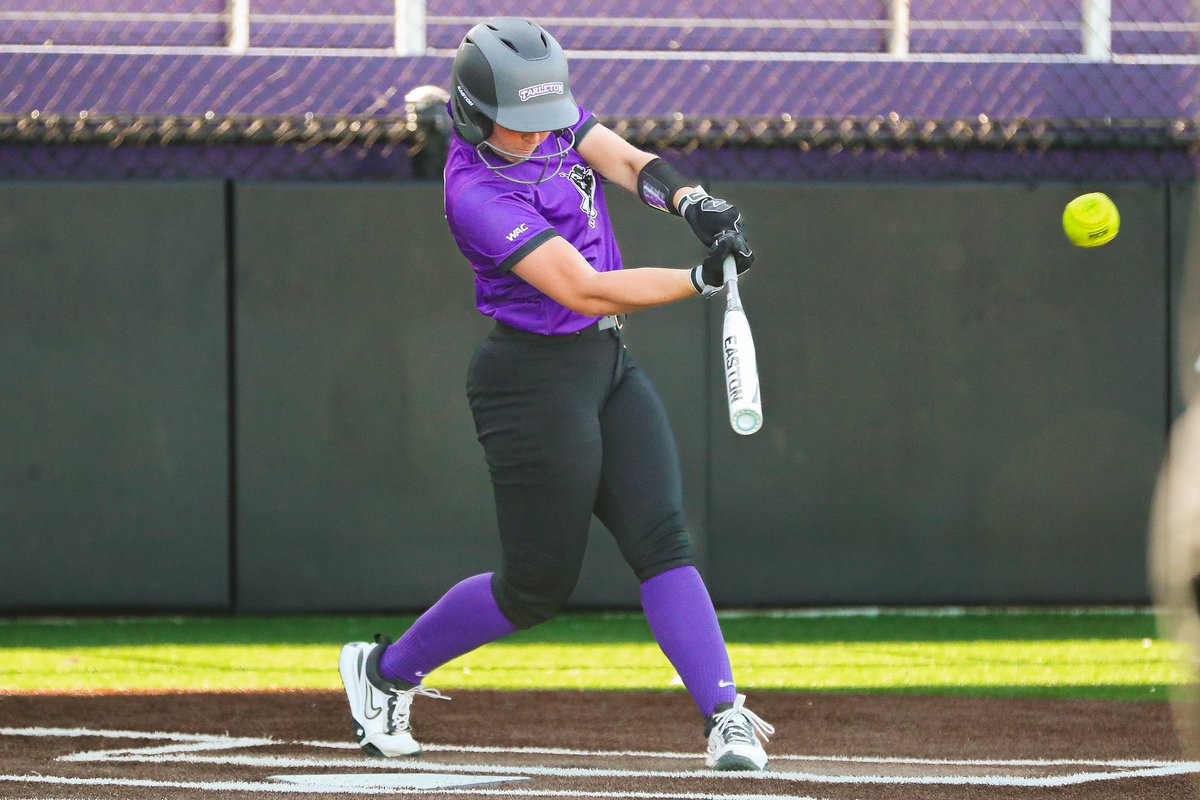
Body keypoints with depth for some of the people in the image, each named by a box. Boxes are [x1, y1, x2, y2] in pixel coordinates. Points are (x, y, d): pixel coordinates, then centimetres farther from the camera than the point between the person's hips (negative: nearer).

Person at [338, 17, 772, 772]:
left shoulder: (553, 117, 3)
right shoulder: (477, 195, -22)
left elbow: (629, 161, -9)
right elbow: (586, 290, -27)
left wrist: (693, 201, -30)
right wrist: (703, 279, -30)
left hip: (609, 367, 7)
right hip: (537, 376, -7)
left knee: (662, 540, -7)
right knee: (538, 587, 1)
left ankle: (727, 717, -15)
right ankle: (385, 671, 22)